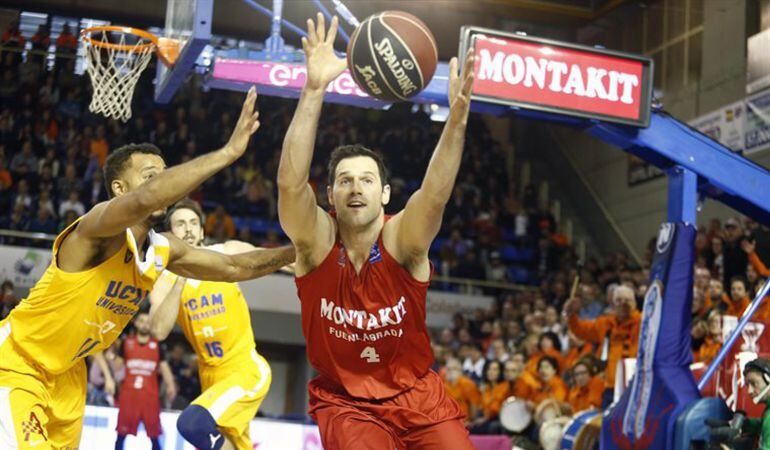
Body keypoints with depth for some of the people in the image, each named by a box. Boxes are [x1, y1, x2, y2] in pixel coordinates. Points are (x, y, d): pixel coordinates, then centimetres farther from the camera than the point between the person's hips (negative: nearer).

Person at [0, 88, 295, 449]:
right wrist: (228, 152, -48)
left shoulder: (163, 249, -2)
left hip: (65, 372, 8)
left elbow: (233, 267, 9)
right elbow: (144, 200, -48)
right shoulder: (100, 225, -27)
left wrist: (293, 252, -3)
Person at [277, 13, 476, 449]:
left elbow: (436, 194, -33)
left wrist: (458, 118, -48)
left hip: (418, 396, 2)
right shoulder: (317, 243, -14)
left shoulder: (402, 241, -14)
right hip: (345, 401, -2)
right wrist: (314, 90, -42)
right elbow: (291, 182, -32)